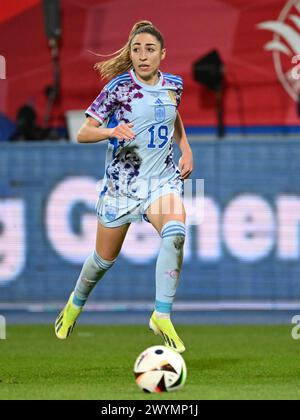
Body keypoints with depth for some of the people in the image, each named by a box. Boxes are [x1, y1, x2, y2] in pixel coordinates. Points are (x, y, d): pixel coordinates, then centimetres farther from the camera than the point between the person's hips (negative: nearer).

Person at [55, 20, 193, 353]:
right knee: (106, 257, 12)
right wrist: (111, 131, -32)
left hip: (163, 178, 2)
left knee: (175, 234, -29)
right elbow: (83, 133, -13)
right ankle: (76, 304, 44)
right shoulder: (119, 88, -11)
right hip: (122, 181, -2)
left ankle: (162, 316, -21)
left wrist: (186, 148, 13)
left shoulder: (173, 86, 2)